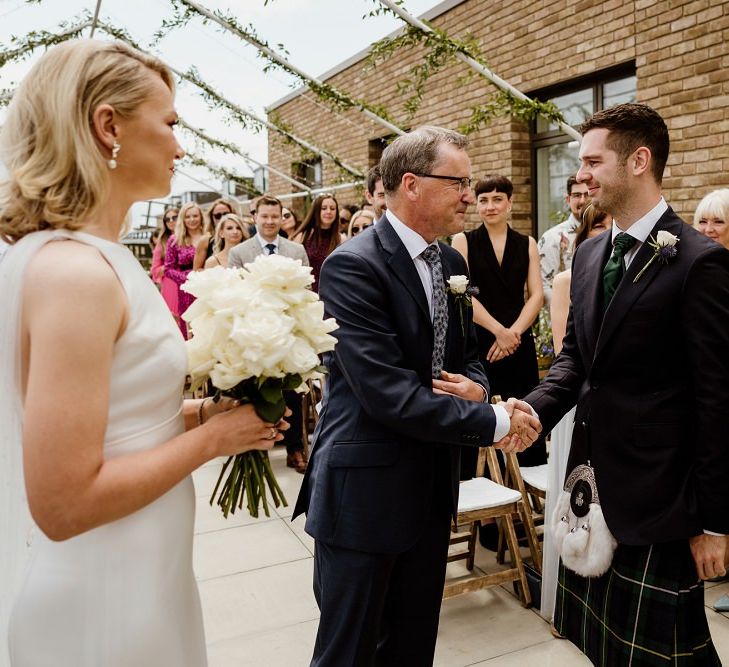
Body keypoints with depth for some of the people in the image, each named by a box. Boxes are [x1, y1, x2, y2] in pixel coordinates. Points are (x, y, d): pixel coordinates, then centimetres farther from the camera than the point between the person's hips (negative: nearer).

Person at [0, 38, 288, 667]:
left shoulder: (96, 257, 4)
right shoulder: (75, 271, -25)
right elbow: (64, 502, -26)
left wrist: (201, 410, 1)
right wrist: (210, 436, -17)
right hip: (102, 596, -8)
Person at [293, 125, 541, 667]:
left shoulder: (452, 262, 6)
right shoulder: (353, 266, -19)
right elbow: (388, 394, -26)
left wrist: (476, 387, -8)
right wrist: (495, 421, -18)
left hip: (433, 489, 8)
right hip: (365, 493, -7)